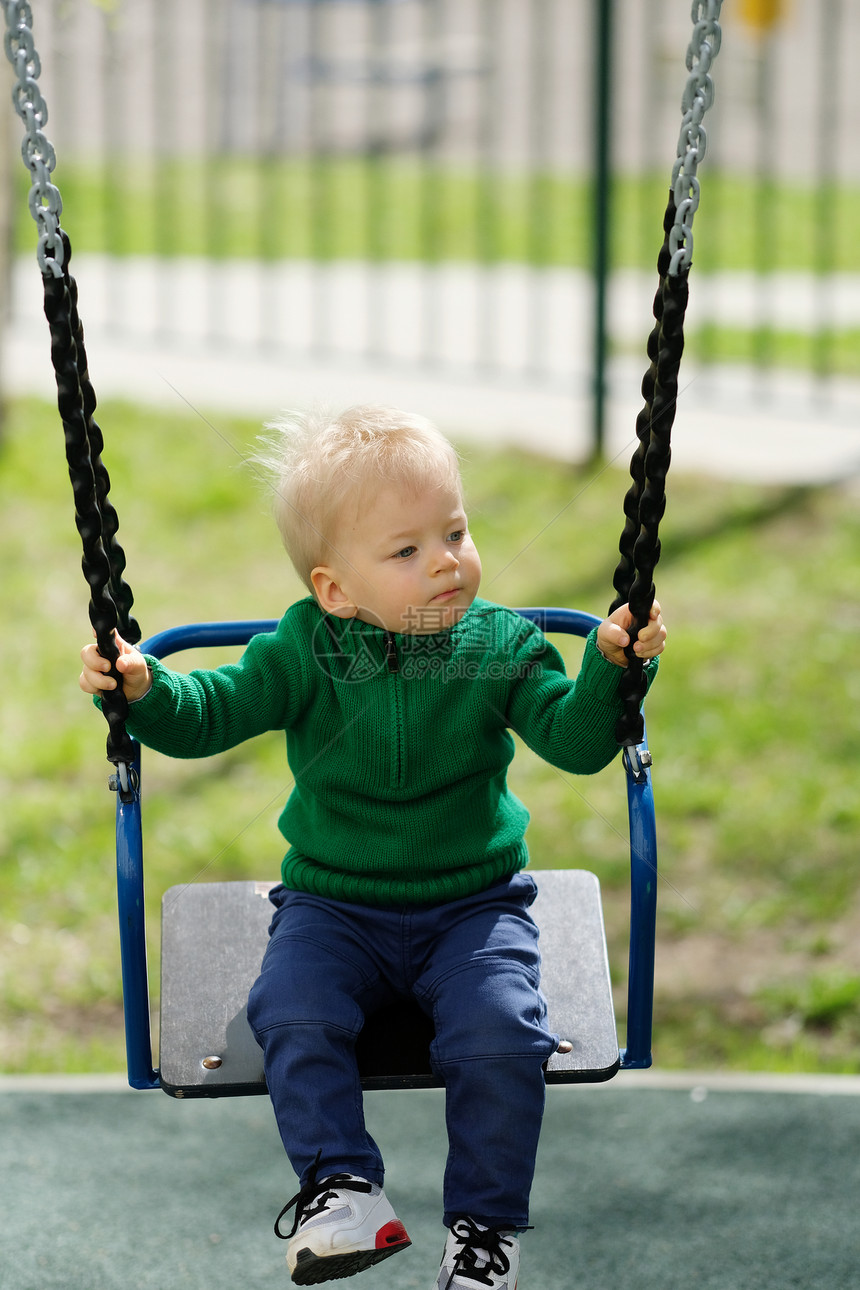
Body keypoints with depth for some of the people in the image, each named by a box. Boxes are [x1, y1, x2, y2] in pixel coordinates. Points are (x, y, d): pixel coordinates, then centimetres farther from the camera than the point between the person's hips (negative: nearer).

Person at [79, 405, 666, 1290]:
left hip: (473, 905, 0)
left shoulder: (501, 647, -6)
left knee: (500, 1032, -22)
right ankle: (341, 1187, -15)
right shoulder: (305, 652, -8)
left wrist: (611, 669, -28)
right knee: (293, 1015, -26)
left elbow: (575, 741, -11)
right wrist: (142, 691, -28)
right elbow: (211, 712, -9)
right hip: (334, 905, 1)